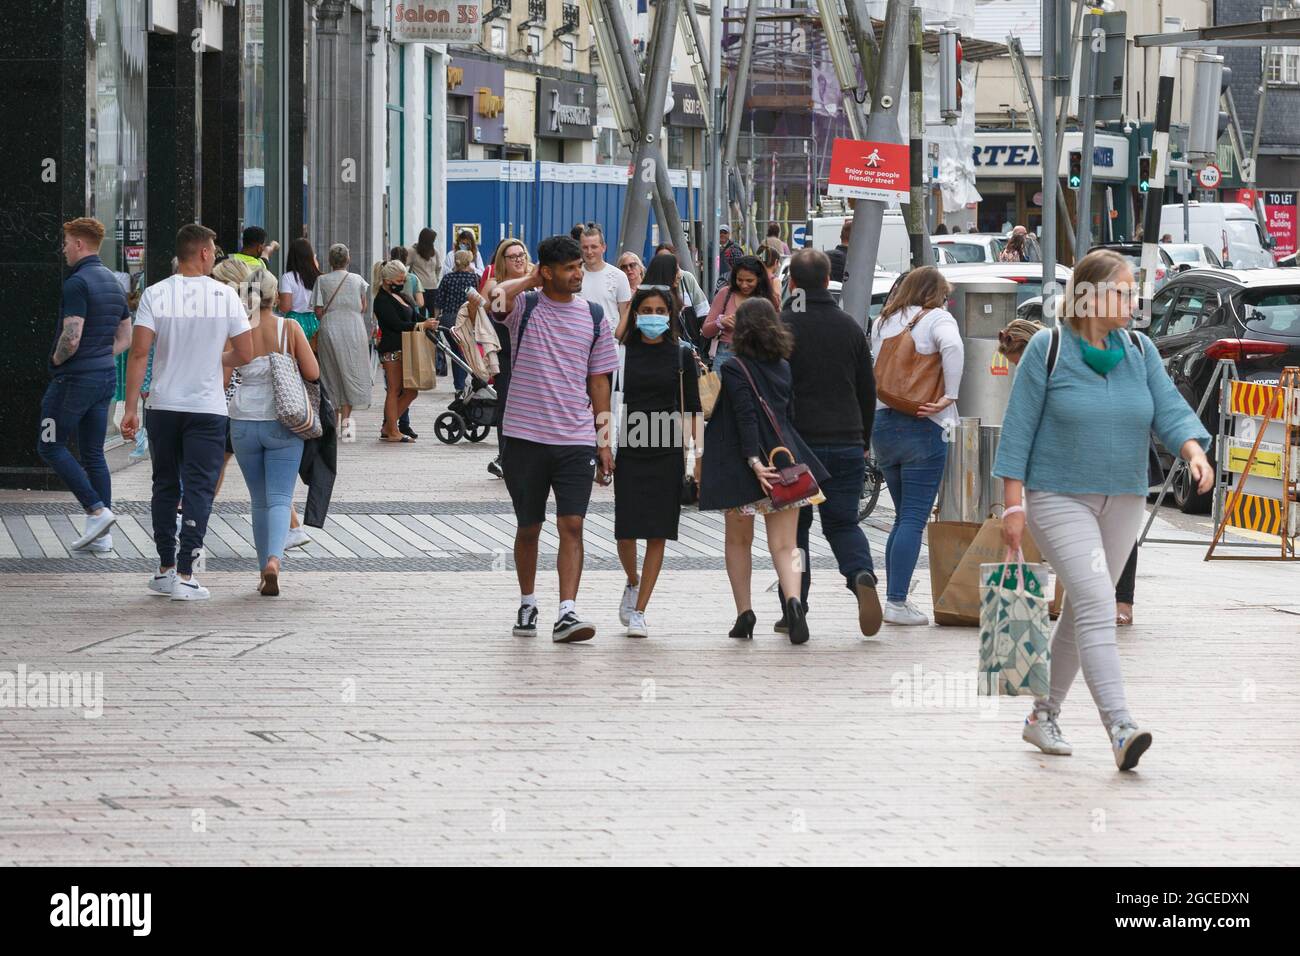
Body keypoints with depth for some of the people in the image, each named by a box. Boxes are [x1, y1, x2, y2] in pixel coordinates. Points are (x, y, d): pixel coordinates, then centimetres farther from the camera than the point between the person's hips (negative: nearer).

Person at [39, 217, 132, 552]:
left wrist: (56, 359, -5)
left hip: (75, 378, -8)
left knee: (50, 446, 2)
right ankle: (102, 535, 8)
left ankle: (96, 510, -8)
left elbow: (72, 338, -24)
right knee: (93, 453, 11)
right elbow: (125, 339, 18)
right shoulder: (114, 283, 12)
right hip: (106, 376, 8)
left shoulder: (77, 283, -17)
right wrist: (101, 359, 13)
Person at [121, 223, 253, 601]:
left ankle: (165, 570, 19)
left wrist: (131, 407, -7)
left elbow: (139, 353, -10)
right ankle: (184, 576, -6)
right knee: (199, 489, 1)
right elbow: (245, 355, -1)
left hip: (162, 406, 2)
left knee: (165, 486, 15)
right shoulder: (225, 296, -4)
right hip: (207, 407, -2)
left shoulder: (155, 295, -4)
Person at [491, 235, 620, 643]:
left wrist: (604, 440, 10)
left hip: (576, 440, 1)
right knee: (528, 528, 10)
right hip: (526, 437, -1)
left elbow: (598, 380, 13)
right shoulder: (525, 306, 0)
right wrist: (529, 280, -8)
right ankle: (527, 604, 28)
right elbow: (494, 297, -25)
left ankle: (567, 613, -16)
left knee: (572, 525, -10)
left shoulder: (593, 315, 8)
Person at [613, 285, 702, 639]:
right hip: (628, 450, 0)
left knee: (657, 533, -2)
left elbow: (691, 410, 7)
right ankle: (633, 583, 30)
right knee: (625, 530, -2)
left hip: (667, 453, 0)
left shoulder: (682, 355, 5)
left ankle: (639, 610, 3)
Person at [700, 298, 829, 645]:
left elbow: (746, 418, -17)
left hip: (741, 462, -3)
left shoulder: (734, 368, -7)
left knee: (738, 541, 15)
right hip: (785, 459, 3)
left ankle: (744, 614, 13)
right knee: (784, 544, -2)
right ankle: (793, 600, -28)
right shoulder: (783, 368, 10)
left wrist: (754, 461, -23)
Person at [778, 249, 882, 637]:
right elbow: (867, 390, 13)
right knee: (842, 522, 10)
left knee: (793, 526, 8)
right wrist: (864, 441, 23)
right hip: (846, 442, 3)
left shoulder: (782, 327, -5)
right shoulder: (850, 327, 8)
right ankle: (861, 575, -20)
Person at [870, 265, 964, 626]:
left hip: (882, 423, 6)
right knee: (914, 519, -5)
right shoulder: (936, 318, -4)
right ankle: (897, 602, -11)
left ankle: (894, 597, 13)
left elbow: (875, 369, 16)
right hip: (922, 430, -6)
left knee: (903, 517, 15)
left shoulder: (882, 321, 14)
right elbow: (952, 347, -23)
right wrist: (949, 397, -17)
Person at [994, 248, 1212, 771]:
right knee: (1096, 602, -20)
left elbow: (1169, 410, -2)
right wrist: (1014, 505, -10)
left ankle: (1043, 715, 29)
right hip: (1059, 498, -6)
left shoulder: (1140, 351, 5)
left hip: (1121, 502, 6)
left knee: (1081, 611, 13)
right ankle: (1119, 728, -30)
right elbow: (1018, 429, -7)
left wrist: (1195, 451, -23)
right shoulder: (1047, 349, -8)